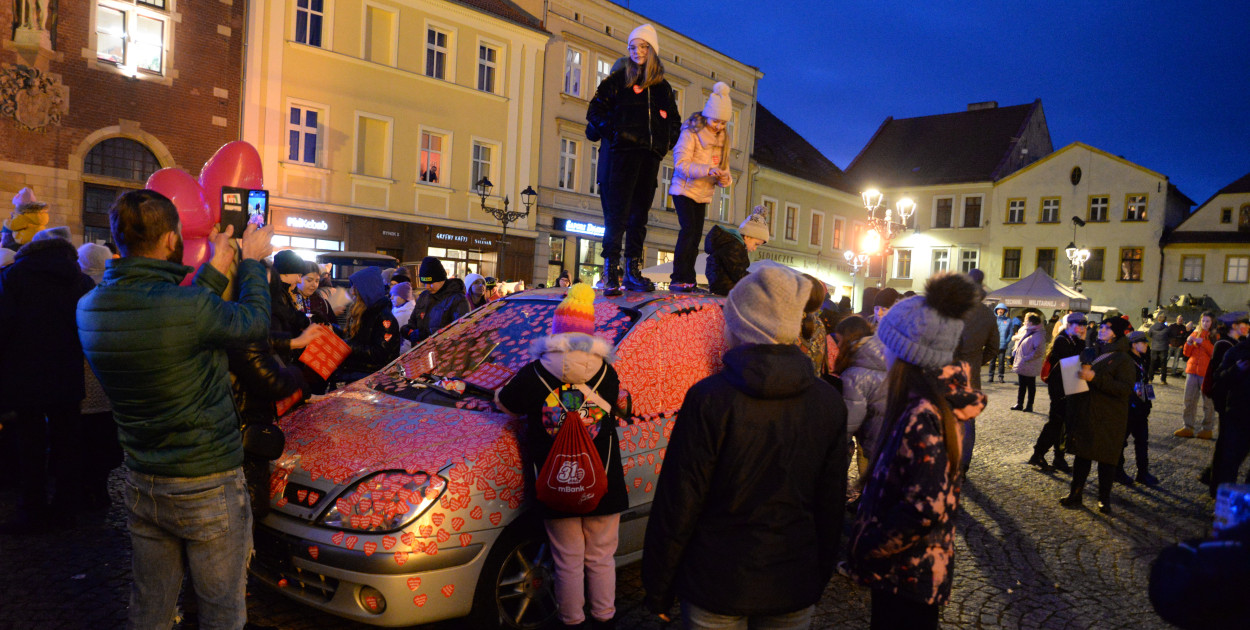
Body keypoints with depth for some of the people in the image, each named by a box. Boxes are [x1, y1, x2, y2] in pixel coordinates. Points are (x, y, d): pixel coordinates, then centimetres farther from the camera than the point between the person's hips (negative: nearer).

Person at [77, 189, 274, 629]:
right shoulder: (189, 307, -25)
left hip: (141, 487, 7)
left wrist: (215, 268, 14)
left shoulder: (89, 308, -3)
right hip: (207, 486, -7)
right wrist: (252, 261, 7)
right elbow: (255, 323, -7)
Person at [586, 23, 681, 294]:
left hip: (651, 156, 5)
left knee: (640, 214, 6)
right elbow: (595, 112, 5)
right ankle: (611, 273, -13)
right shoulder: (618, 80, 7)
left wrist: (668, 142, 9)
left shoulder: (663, 87, 19)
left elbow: (674, 120, 27)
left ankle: (633, 271, 9)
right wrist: (615, 132, -8)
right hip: (625, 152, -4)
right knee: (619, 211, -13)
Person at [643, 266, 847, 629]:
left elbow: (677, 504, -15)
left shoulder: (708, 399, -18)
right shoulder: (829, 403, -5)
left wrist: (658, 591, -3)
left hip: (716, 589, -3)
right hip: (794, 591, 3)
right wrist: (819, 580, 16)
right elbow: (831, 503, 2)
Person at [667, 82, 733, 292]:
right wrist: (708, 170, -31)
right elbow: (681, 164, -19)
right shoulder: (691, 133, -12)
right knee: (689, 229, -18)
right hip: (685, 190, -6)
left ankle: (688, 279, 9)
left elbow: (723, 166, 13)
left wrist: (724, 178, -12)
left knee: (696, 235, 4)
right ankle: (678, 279, -17)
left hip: (703, 194, 6)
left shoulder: (723, 139, 8)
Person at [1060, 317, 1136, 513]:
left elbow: (1126, 389, -20)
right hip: (1084, 415, 6)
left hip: (1108, 419, -6)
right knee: (1081, 455, 9)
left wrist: (1095, 377, -26)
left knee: (1106, 459, 3)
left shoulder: (1123, 360, -7)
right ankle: (1075, 494, 15)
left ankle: (1104, 499, 15)